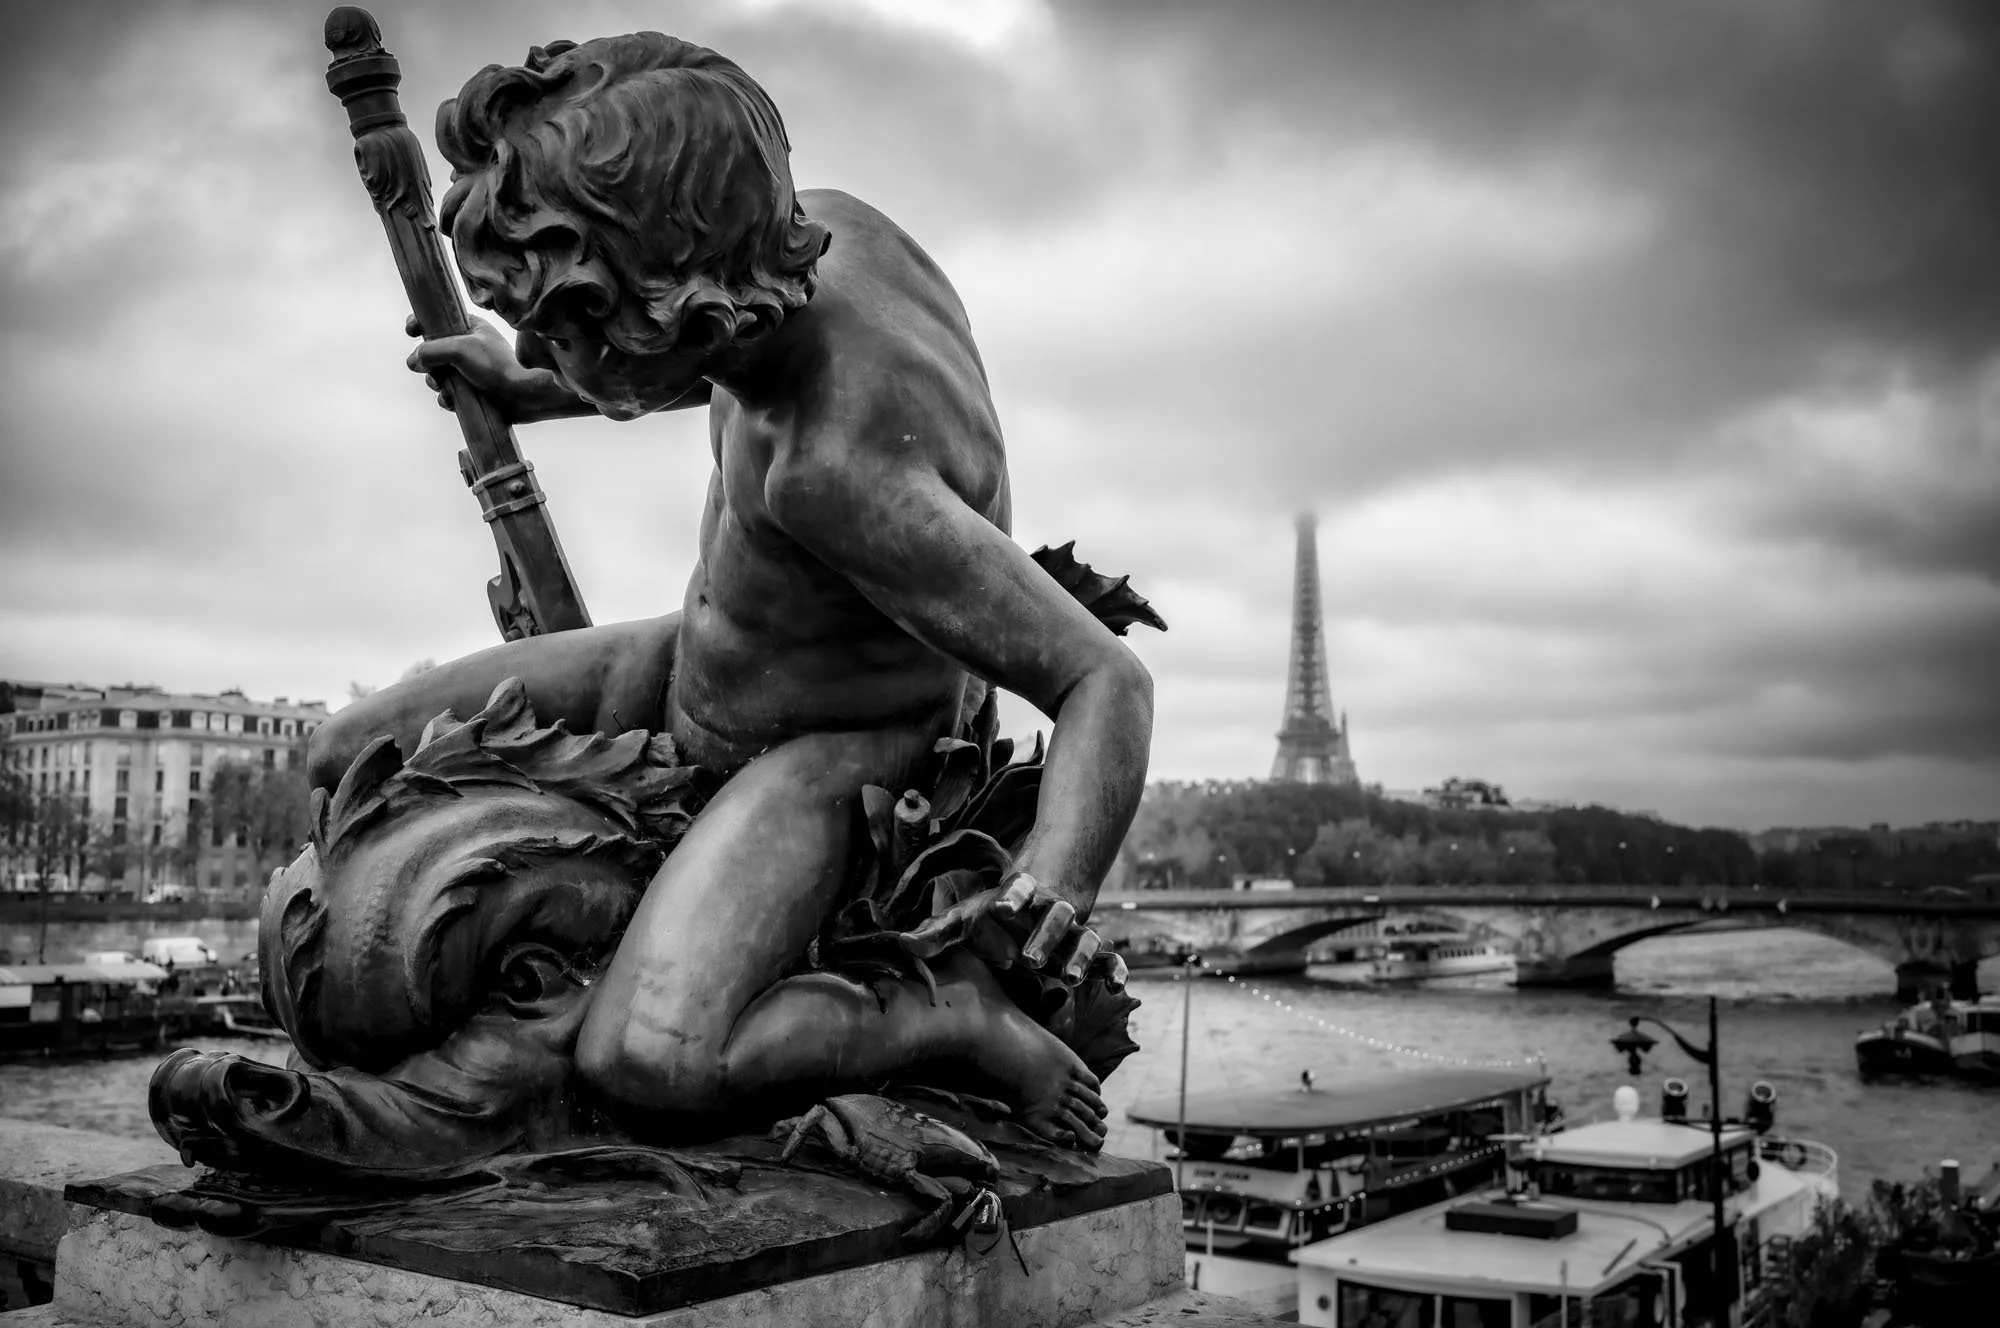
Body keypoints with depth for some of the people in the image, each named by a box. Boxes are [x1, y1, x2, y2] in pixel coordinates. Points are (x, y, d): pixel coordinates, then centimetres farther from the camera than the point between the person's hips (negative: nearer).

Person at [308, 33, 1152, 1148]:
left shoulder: (844, 476, -40)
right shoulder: (827, 228, -17)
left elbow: (1110, 680, -36)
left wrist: (1052, 893, -50)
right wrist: (528, 392, 16)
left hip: (822, 760, -8)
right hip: (693, 665, 8)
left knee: (650, 1063, -33)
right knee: (353, 766, 5)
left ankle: (963, 1023, -9)